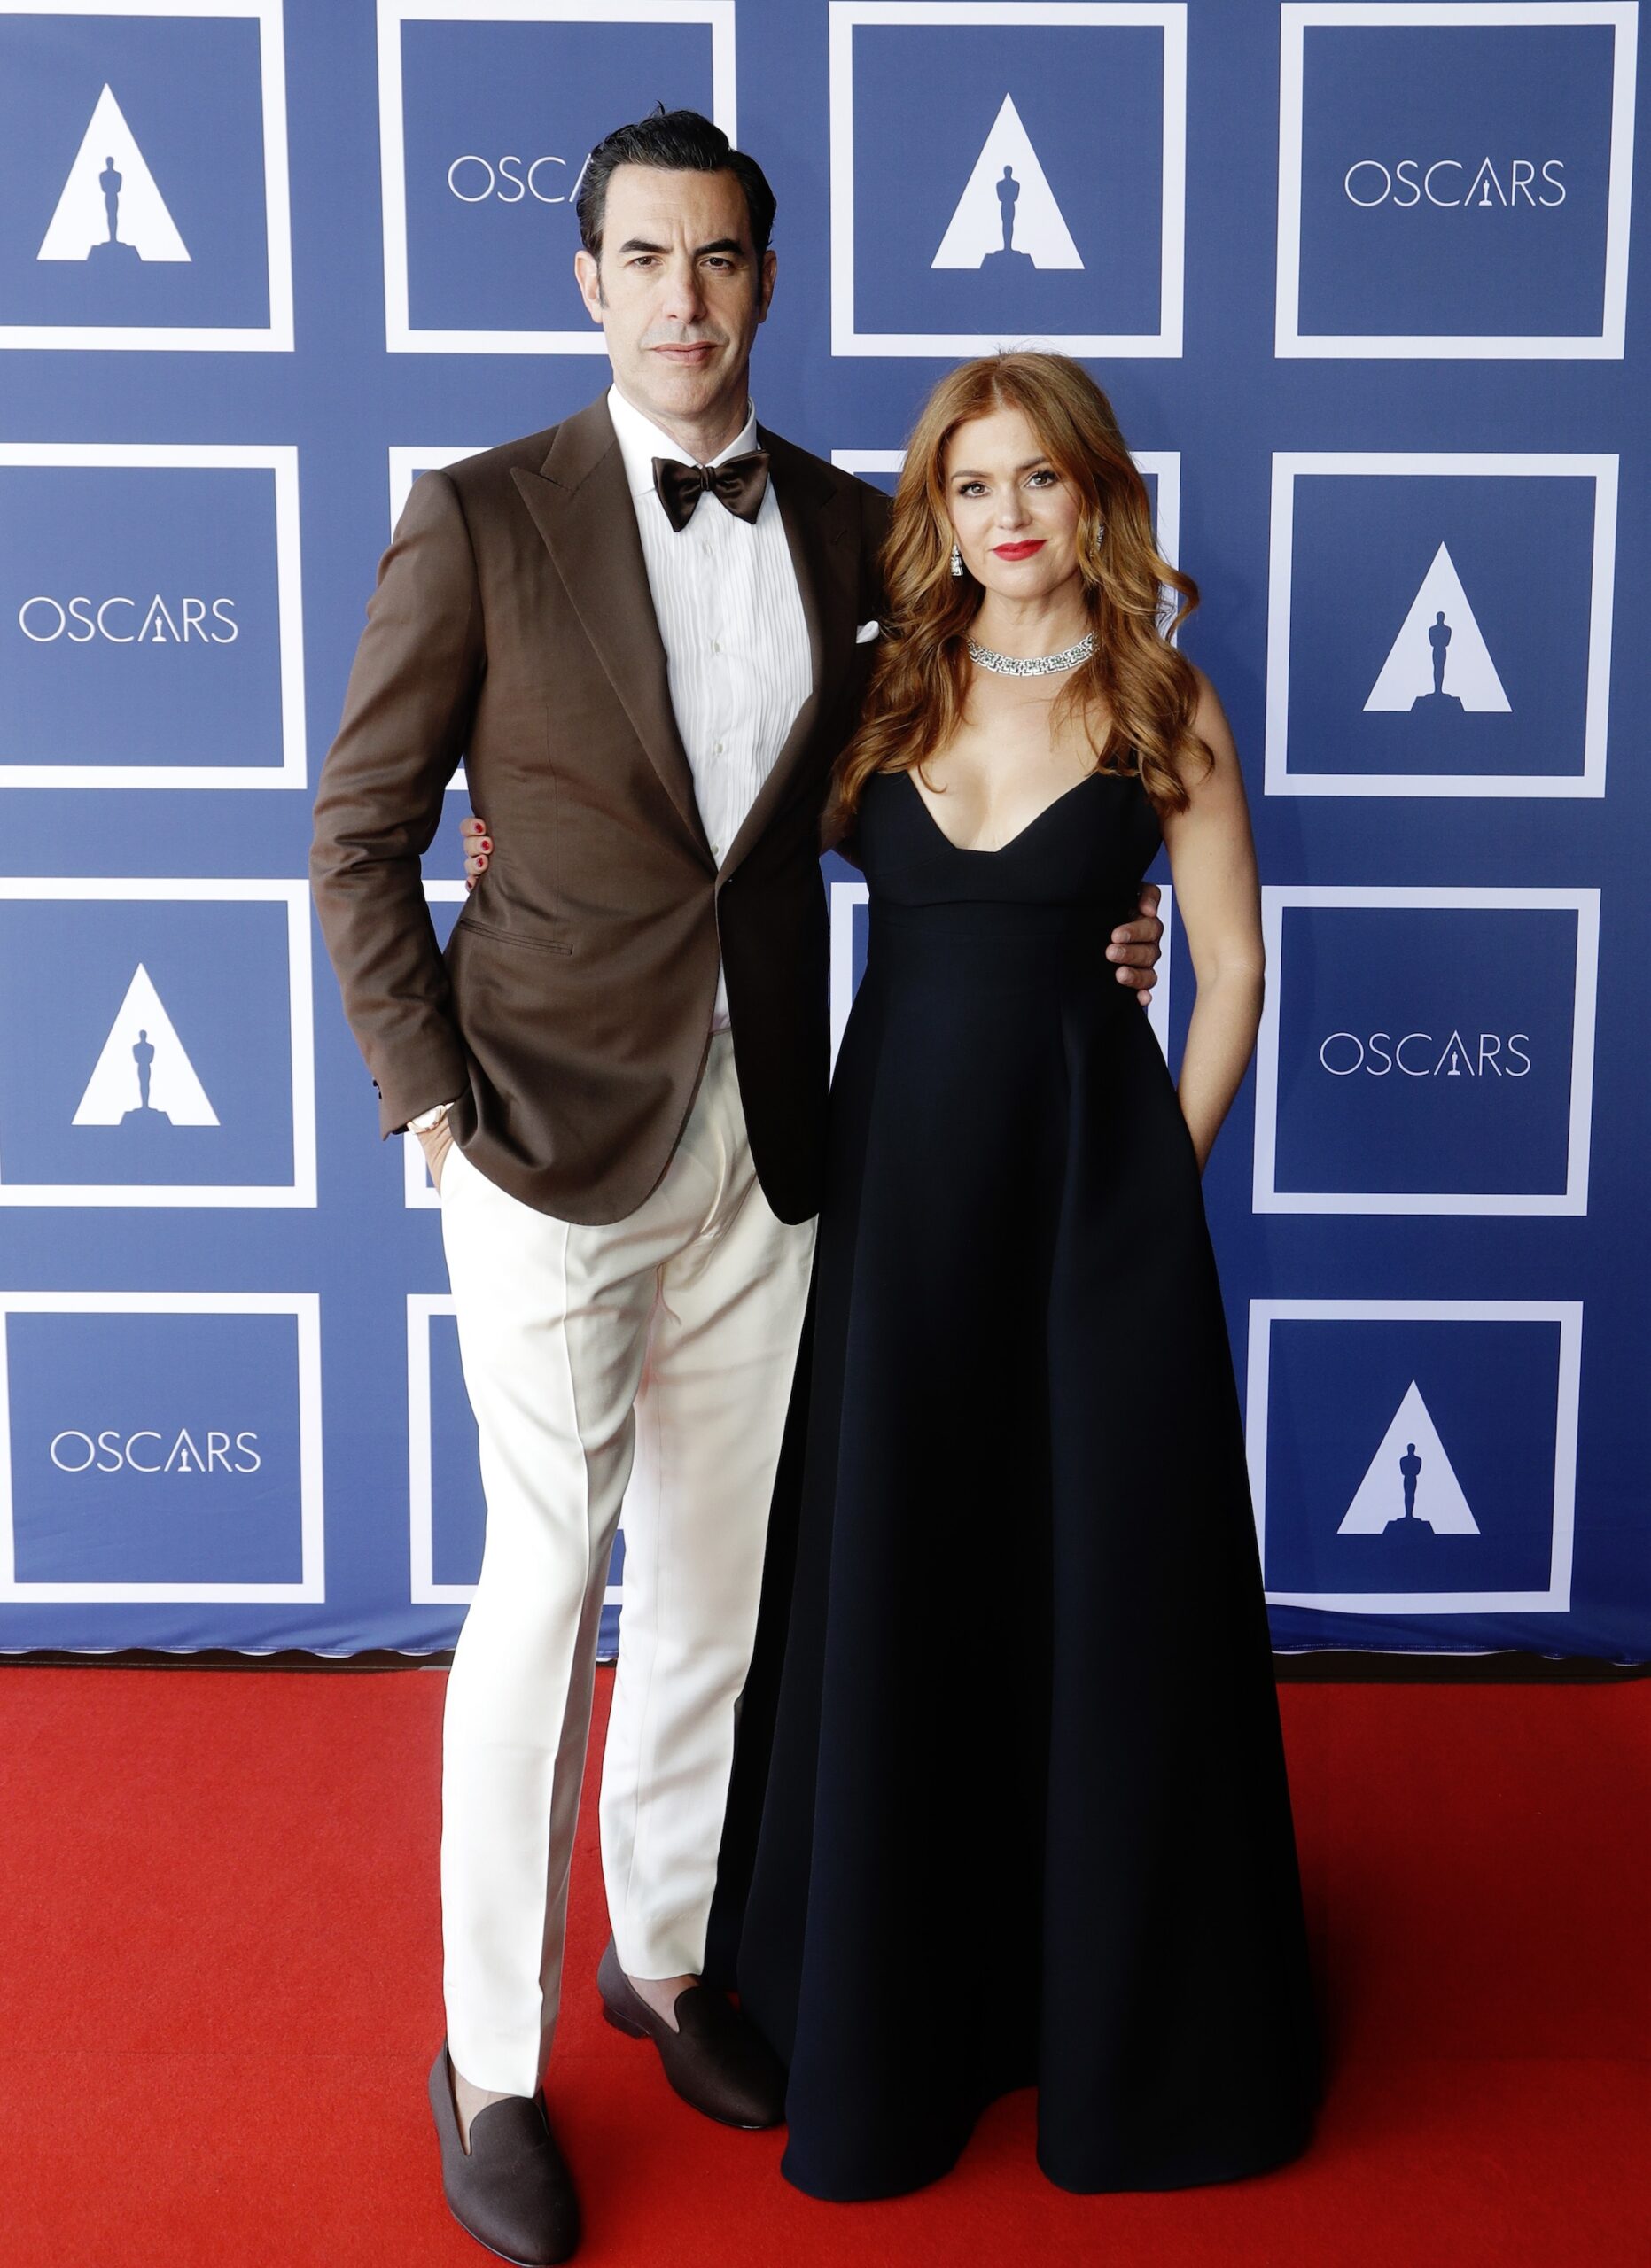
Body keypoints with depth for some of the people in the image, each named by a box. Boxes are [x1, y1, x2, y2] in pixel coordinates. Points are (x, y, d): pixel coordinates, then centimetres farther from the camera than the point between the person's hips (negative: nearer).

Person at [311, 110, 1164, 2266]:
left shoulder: (851, 531, 6)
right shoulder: (481, 516, -6)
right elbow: (361, 838, -4)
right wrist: (429, 1101, -10)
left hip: (762, 1136, 5)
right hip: (553, 1132, -4)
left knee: (719, 1578, 15)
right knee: (547, 1587, 1)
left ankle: (664, 1949, 37)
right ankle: (491, 2061, 20)